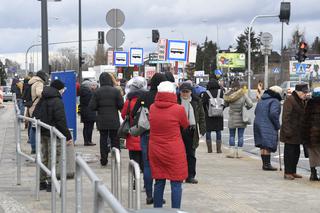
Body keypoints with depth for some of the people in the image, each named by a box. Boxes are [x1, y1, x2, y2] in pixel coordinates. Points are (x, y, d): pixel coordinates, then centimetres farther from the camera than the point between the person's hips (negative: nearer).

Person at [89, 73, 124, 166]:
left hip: (102, 121, 1)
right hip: (114, 121, -1)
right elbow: (121, 105, -7)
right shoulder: (116, 91, -8)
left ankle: (103, 160, 10)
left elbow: (92, 106, -8)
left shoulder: (97, 92, -6)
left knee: (103, 139, 10)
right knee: (115, 139, 9)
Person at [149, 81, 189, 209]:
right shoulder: (178, 109, -13)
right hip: (174, 152, -5)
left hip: (155, 151, 5)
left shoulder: (152, 108, -1)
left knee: (159, 183, 14)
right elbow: (185, 125, 3)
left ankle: (157, 209, 21)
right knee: (176, 184, 1)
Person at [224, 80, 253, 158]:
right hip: (241, 118, 0)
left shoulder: (229, 95, -6)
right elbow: (250, 104, -7)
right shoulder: (243, 95, -6)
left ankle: (232, 152, 5)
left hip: (232, 118, 0)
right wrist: (245, 107, 12)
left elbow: (226, 104, 7)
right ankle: (239, 152, 6)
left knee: (232, 135, 10)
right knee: (240, 136, 6)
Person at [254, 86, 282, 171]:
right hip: (268, 127, -8)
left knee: (263, 146, 12)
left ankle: (264, 163, 17)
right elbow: (273, 114, -22)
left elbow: (256, 112, 20)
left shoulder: (261, 100, 17)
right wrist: (277, 125, -12)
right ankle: (267, 164, -7)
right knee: (267, 146, -6)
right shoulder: (275, 101, -11)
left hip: (258, 125, 8)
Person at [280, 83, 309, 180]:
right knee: (289, 152, -4)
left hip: (298, 133, 9)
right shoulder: (290, 100, -15)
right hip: (291, 132, -9)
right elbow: (286, 117, -19)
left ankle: (293, 171, 21)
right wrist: (288, 131, -23)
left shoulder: (302, 101, 14)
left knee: (296, 152, 13)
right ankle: (287, 173, 2)